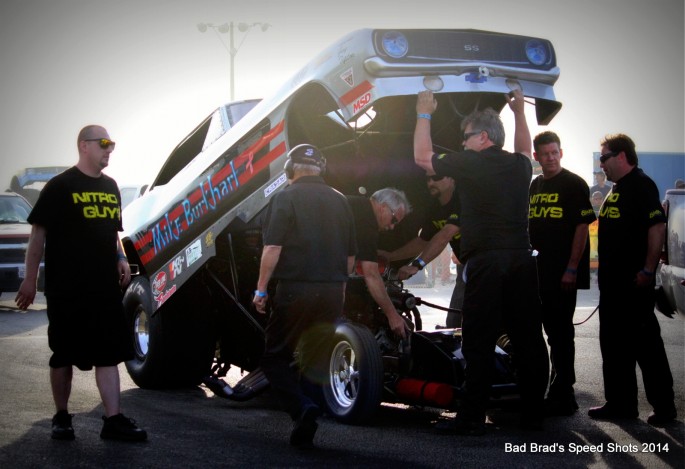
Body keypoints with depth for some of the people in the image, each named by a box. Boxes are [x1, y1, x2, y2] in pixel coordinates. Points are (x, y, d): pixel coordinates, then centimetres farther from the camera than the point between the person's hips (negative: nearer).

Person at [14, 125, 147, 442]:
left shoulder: (110, 186, 13)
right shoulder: (60, 186, -6)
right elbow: (39, 232, -6)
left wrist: (121, 259, 5)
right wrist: (30, 279, -9)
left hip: (105, 286, 6)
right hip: (66, 287, -5)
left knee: (109, 352, 1)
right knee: (64, 353, 4)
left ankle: (113, 420, 3)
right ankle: (61, 417, 18)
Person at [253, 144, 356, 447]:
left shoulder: (285, 198, -5)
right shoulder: (339, 201, 11)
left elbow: (272, 249, -13)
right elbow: (350, 255, 15)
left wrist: (261, 289, -7)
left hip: (294, 288, -5)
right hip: (332, 292, 5)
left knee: (275, 357, 3)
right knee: (316, 362, 14)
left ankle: (302, 407, -18)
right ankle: (307, 421, 14)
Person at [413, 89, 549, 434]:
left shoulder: (469, 163, -4)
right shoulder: (519, 166, 12)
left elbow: (422, 157, 10)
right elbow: (524, 150, 38)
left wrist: (424, 114, 21)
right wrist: (519, 112, 45)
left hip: (485, 262, -5)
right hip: (522, 259, 6)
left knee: (479, 342, -3)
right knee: (528, 339, 8)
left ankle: (472, 418, -2)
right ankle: (533, 414, 14)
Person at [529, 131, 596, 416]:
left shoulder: (574, 184, -5)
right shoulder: (533, 187, 15)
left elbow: (582, 227, -11)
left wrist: (572, 268, -16)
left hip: (563, 274, -7)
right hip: (539, 272, 7)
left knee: (561, 333, -6)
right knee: (553, 332, 12)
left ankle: (562, 397, -2)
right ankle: (561, 390, 22)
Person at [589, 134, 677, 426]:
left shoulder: (640, 185, -11)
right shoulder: (617, 189, 19)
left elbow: (657, 226, -20)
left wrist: (648, 270, -23)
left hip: (634, 281, -10)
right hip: (613, 281, 10)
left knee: (645, 342, -5)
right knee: (614, 344, 12)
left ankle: (663, 407, 2)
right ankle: (620, 404, 19)